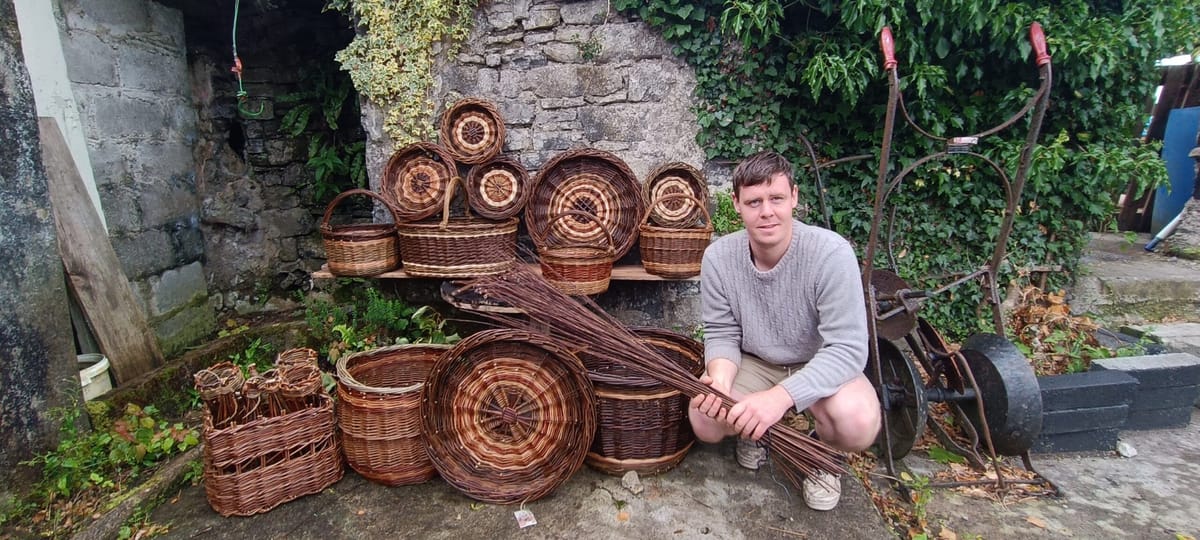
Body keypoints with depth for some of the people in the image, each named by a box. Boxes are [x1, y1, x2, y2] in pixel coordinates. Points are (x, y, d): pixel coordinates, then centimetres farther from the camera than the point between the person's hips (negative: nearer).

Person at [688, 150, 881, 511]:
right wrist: (721, 379, -31)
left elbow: (847, 348, -29)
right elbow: (721, 334, -8)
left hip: (821, 368, -2)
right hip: (754, 364, 3)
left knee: (858, 424, -33)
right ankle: (755, 430, 15)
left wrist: (780, 396, -42)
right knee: (705, 421, -23)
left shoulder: (832, 253, -27)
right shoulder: (718, 257, -16)